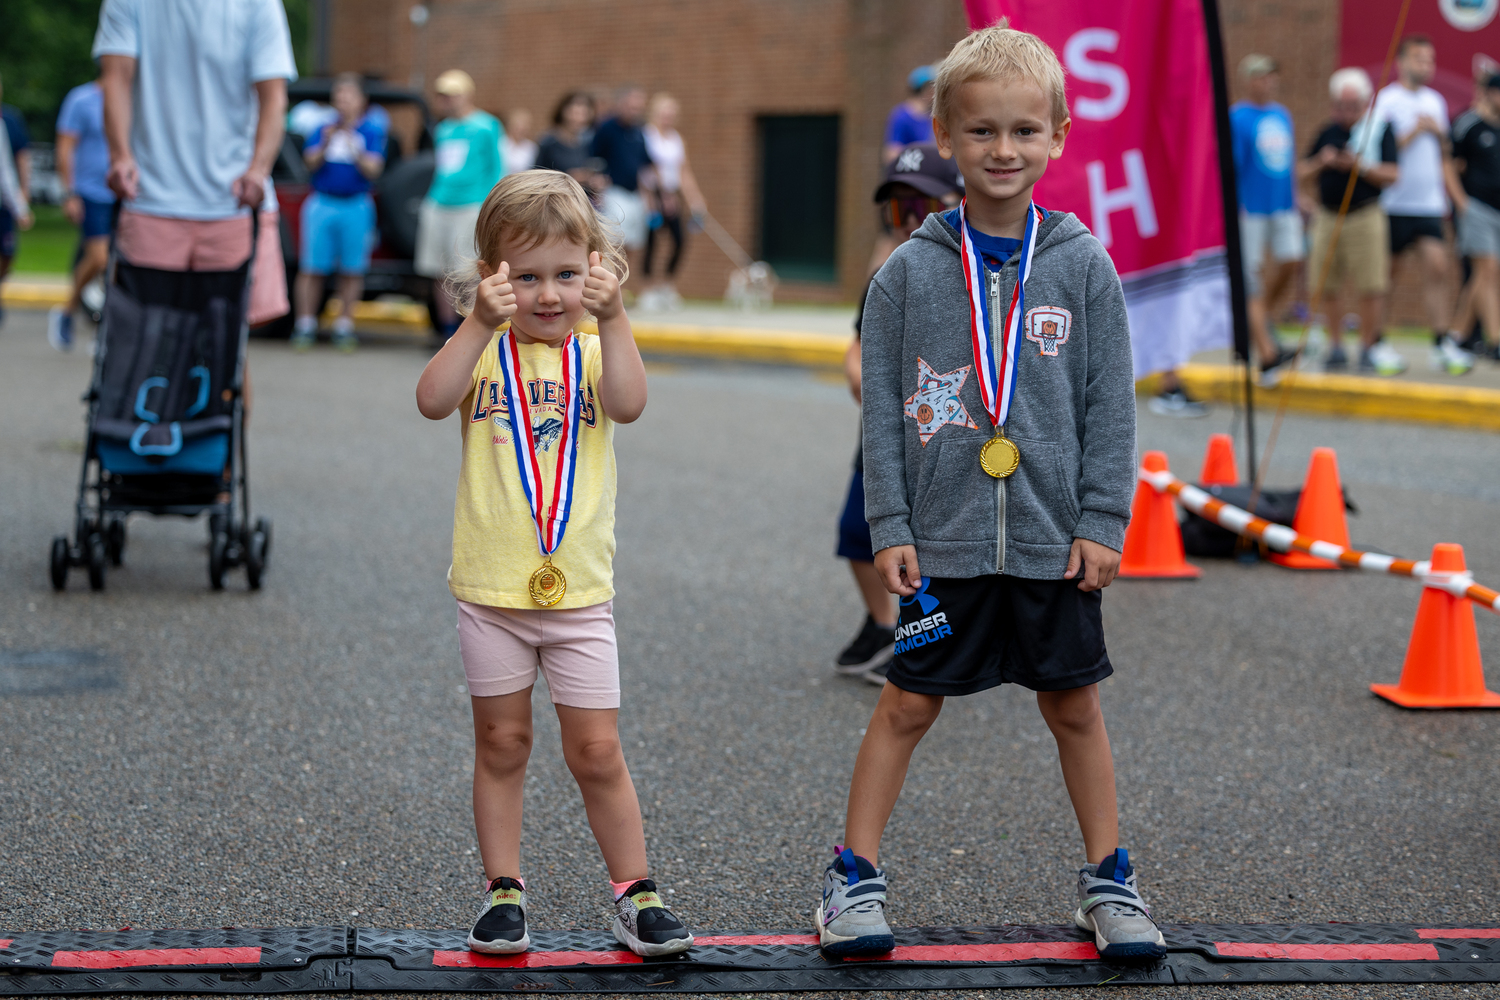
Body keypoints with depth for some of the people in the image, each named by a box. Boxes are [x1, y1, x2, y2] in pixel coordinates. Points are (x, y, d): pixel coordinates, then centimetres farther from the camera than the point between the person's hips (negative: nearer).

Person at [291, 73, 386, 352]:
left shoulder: (371, 130, 2)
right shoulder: (324, 127, 7)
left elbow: (373, 170, -5)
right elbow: (311, 163, 1)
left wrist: (353, 148, -20)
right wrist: (326, 144, -17)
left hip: (356, 206, -1)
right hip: (321, 204, 1)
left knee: (352, 270, 1)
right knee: (312, 267, -1)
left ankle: (344, 326, 11)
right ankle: (305, 326, 5)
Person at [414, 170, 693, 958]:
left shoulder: (594, 352, -1)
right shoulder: (484, 353, -3)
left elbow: (627, 404, -22)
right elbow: (432, 401, -23)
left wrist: (611, 318, -32)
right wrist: (481, 323, -32)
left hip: (579, 592, 0)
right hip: (490, 589, 0)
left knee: (596, 750, 3)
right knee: (501, 744, 10)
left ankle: (635, 894, 15)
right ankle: (502, 892, 21)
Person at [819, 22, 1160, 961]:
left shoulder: (1083, 266, -1)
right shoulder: (910, 272, -3)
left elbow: (1111, 405, 2)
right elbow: (883, 407, 0)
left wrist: (1102, 521, -3)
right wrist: (889, 526, -4)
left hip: (1055, 541, 1)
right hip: (944, 539, -1)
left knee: (1075, 706, 11)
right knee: (907, 705, 5)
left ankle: (1108, 876, 24)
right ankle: (856, 875, 15)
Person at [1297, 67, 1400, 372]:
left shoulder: (1380, 130, 0)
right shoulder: (1328, 133, 11)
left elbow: (1390, 175, -6)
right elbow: (1304, 173, 12)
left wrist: (1360, 165, -20)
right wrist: (1321, 162, -8)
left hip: (1365, 216, -4)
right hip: (1327, 217, 4)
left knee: (1368, 288, -5)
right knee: (1326, 288, 3)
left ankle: (1368, 347, 7)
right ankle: (1335, 345, 17)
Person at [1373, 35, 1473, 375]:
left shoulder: (1435, 101, 14)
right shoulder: (1387, 100, -5)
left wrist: (1439, 133, 1)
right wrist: (1415, 132, -16)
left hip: (1429, 203, 4)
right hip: (1394, 203, -4)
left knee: (1436, 268, -7)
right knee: (1387, 272, 3)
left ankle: (1443, 343, -9)